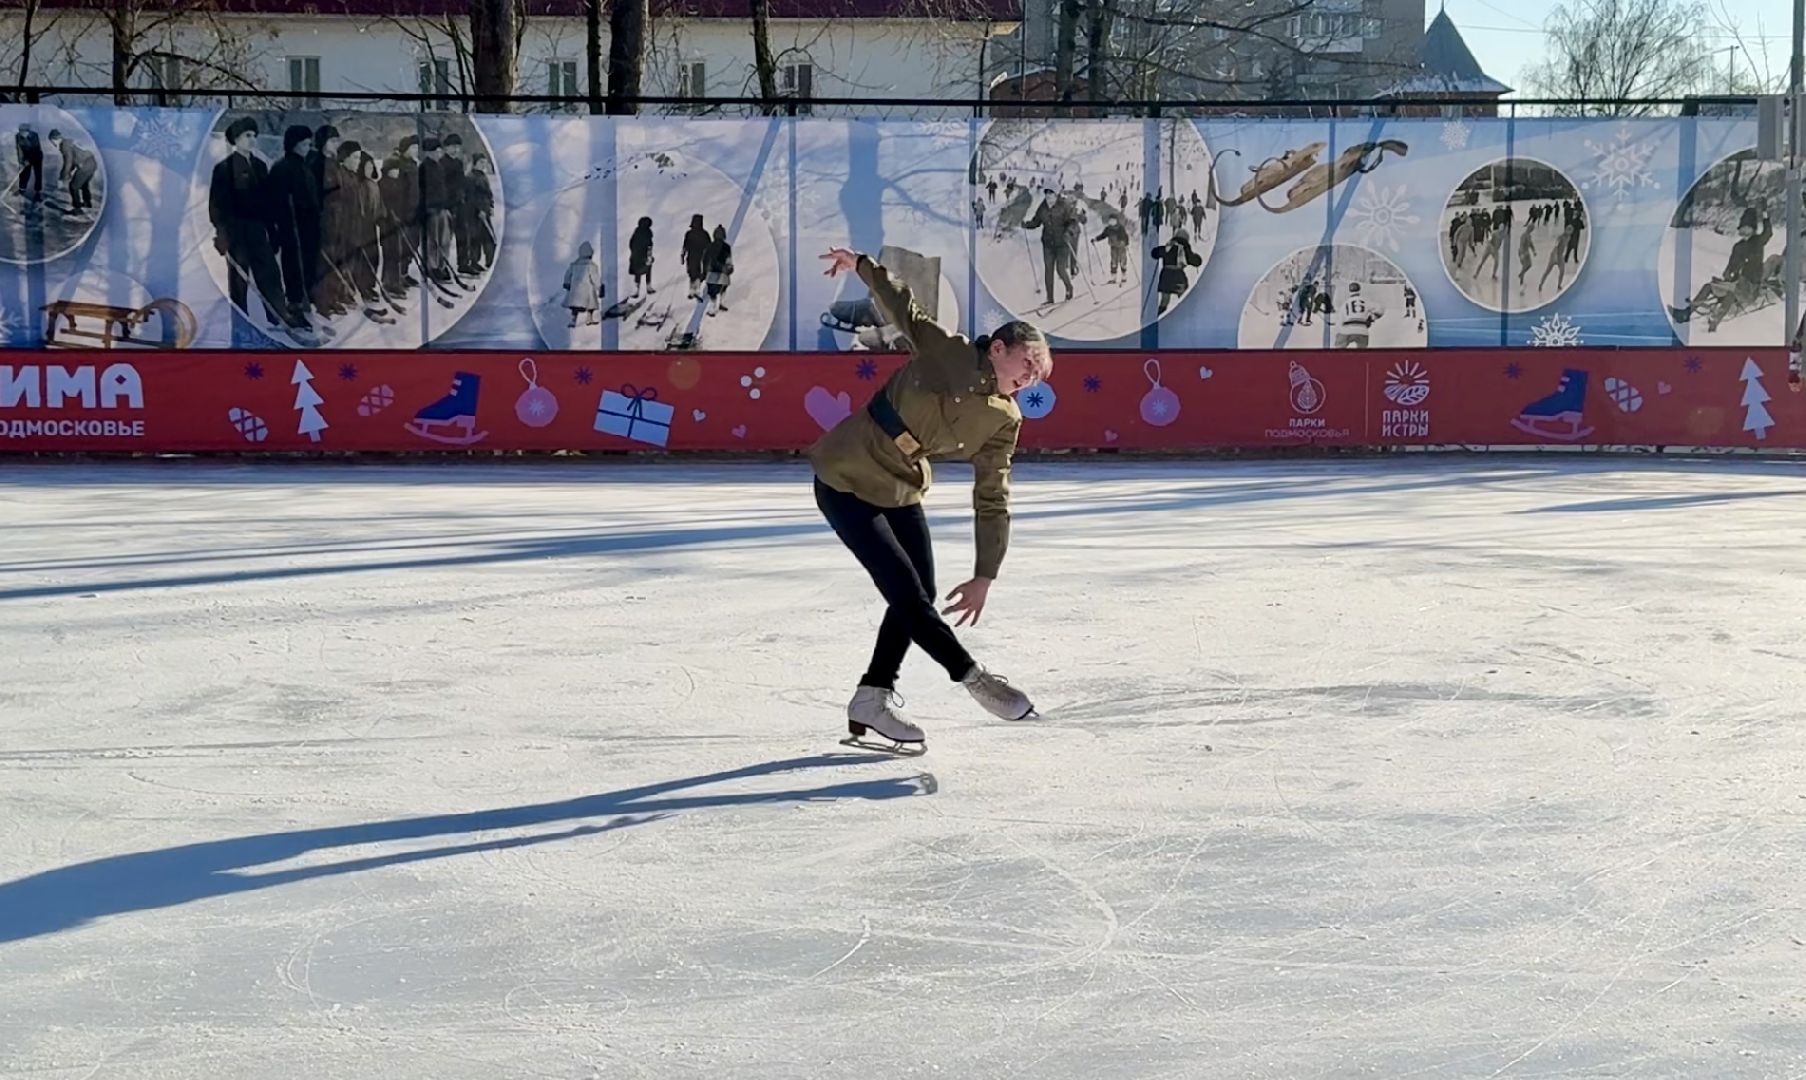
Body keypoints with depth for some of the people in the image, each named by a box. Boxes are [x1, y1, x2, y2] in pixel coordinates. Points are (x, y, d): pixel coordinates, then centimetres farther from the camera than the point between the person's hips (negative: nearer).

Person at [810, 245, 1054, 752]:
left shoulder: (1004, 422, -4)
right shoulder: (946, 352, -17)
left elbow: (991, 502, -2)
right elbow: (902, 306, -7)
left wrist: (984, 577, -3)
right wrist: (863, 266, -17)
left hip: (901, 491, 7)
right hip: (845, 480, -7)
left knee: (920, 595, 6)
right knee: (907, 594, -11)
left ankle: (872, 698, 19)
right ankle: (973, 677, 3)